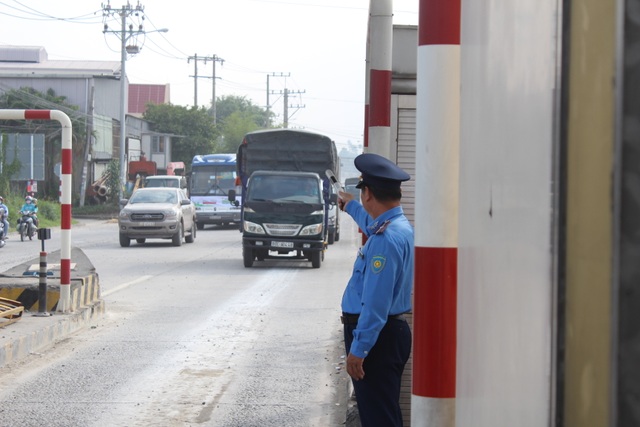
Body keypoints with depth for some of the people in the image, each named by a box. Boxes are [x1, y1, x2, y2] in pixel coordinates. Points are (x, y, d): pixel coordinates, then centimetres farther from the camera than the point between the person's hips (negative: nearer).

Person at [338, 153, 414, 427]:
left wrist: (358, 349, -24)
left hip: (377, 336, -11)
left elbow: (376, 302, -26)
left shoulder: (385, 239, -22)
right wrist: (351, 207, 57)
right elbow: (372, 224, 39)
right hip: (393, 331, 11)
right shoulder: (401, 226, 11)